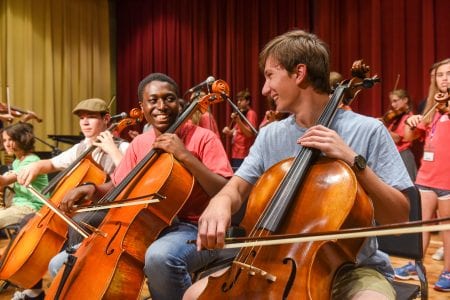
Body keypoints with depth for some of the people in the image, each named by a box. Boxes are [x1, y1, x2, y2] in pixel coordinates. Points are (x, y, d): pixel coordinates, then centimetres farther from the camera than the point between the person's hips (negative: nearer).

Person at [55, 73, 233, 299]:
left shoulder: (203, 138, -8)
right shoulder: (139, 144, 10)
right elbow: (117, 186, 19)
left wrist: (185, 155, -23)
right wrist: (92, 189, -3)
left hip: (193, 229, -5)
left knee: (160, 256, -41)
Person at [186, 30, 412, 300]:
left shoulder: (367, 131, -9)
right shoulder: (270, 136, 3)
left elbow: (399, 217, -11)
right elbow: (237, 188, 2)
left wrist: (353, 161, -24)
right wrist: (221, 201, -21)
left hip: (351, 267, -3)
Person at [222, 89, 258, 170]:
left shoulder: (251, 113, -7)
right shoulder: (240, 114, 19)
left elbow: (249, 134, -18)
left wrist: (238, 121, -27)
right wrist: (229, 131, 1)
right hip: (235, 154, 9)